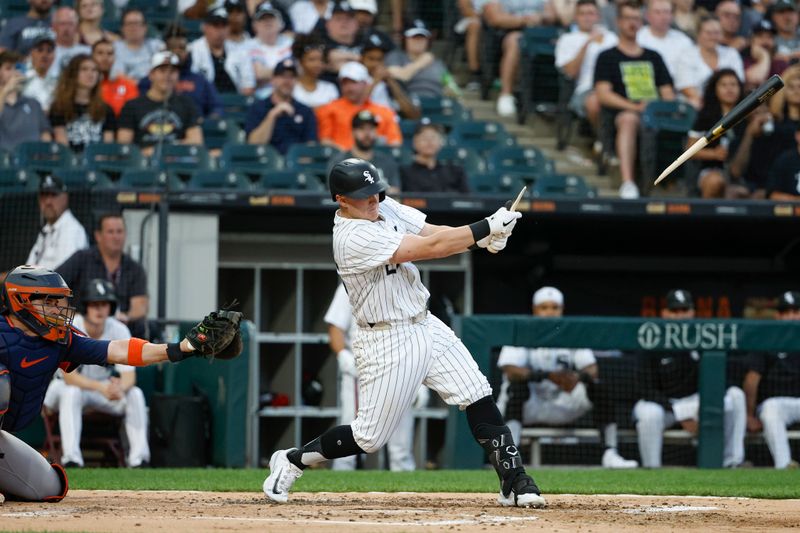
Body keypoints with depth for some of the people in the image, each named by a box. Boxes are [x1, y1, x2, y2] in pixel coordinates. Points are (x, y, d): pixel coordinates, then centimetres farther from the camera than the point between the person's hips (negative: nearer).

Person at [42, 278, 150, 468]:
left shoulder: (119, 330, -14)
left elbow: (129, 375, -19)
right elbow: (69, 375, -31)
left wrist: (120, 387, -45)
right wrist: (101, 387, -47)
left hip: (103, 388, 3)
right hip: (66, 387, -3)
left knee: (135, 394, -23)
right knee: (72, 393, -38)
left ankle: (138, 458, -27)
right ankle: (71, 458, -44)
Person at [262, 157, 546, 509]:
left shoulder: (386, 209, 4)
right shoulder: (352, 237, -23)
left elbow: (435, 233, -1)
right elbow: (429, 249, -26)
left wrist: (482, 238, -20)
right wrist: (485, 227, -25)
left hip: (426, 327, 8)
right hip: (388, 343, -8)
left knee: (479, 399, -2)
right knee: (369, 437, -1)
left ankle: (513, 482, 1)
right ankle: (292, 462, 19)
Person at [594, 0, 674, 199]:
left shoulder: (653, 57, 29)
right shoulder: (608, 57, 15)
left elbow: (667, 93, 22)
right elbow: (603, 95, 1)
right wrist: (635, 107, -14)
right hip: (624, 111, -4)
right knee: (628, 119, -42)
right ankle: (627, 183, -54)